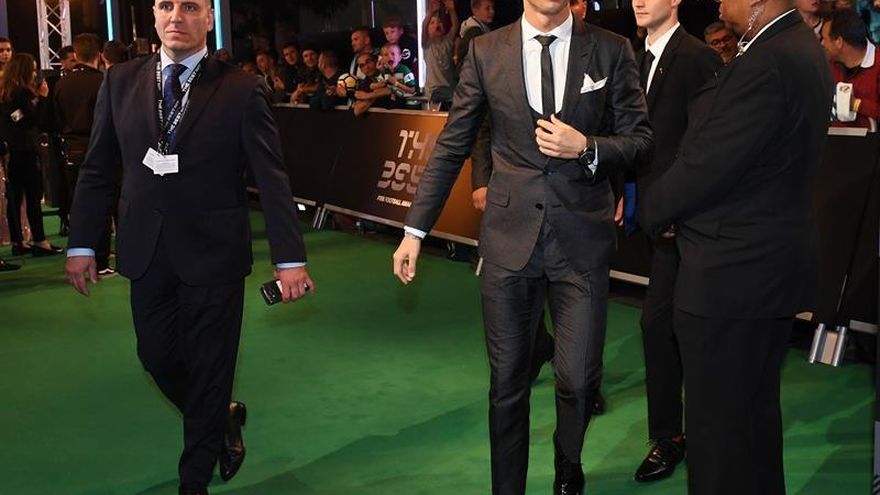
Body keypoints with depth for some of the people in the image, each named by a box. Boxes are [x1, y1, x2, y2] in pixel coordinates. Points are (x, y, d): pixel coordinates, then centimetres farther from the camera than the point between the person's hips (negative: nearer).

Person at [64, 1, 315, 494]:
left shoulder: (242, 90, -8)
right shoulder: (121, 82, 3)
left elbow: (272, 177, -11)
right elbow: (97, 171, 7)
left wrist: (290, 259, -16)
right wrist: (82, 244, 3)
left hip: (214, 253, -3)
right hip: (147, 254, 4)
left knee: (209, 369, 7)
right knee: (158, 358, 14)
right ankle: (223, 420, 43)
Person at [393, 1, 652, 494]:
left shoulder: (612, 50, 2)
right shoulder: (486, 51, 3)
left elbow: (640, 140, 5)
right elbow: (451, 147, 6)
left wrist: (588, 149, -15)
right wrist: (415, 230, 3)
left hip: (582, 237, 0)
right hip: (510, 236, 1)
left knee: (578, 377, 1)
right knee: (508, 380, 9)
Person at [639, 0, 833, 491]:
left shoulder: (765, 64, -23)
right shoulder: (805, 50, 9)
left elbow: (705, 165, -22)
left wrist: (652, 211, -4)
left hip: (732, 272, -10)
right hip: (779, 263, 10)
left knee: (717, 419, 3)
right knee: (758, 407, 22)